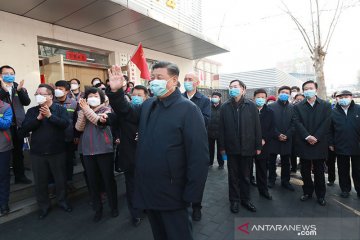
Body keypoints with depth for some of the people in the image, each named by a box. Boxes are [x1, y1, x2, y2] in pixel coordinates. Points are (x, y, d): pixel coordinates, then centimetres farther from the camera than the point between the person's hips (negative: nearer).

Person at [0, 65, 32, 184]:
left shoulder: (20, 88, 8)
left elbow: (27, 102, -3)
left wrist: (20, 90, -16)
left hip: (18, 124, 3)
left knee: (18, 152, 12)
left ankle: (20, 175, 23)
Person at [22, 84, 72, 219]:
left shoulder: (60, 109, -3)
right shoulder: (32, 111, 5)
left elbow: (65, 124, -18)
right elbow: (25, 128, -7)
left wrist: (50, 115, -25)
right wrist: (38, 118, -18)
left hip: (57, 152, -2)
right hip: (37, 153, 3)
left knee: (60, 179, 12)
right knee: (40, 181, 13)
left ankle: (62, 201, 33)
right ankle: (43, 206, 32)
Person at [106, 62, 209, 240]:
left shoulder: (188, 109, -16)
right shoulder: (147, 105, 6)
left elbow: (199, 154, -19)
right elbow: (126, 111, 21)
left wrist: (192, 194, -18)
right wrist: (116, 91, 2)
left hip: (171, 193, -6)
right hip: (148, 190, 7)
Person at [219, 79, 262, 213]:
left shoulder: (251, 106, -1)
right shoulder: (225, 107, 0)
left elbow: (257, 126, -1)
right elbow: (222, 128, -1)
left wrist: (258, 146, -2)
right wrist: (222, 146, -3)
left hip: (247, 147, 0)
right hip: (232, 148, 0)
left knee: (246, 176, 14)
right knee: (233, 176, 12)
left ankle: (245, 199, 32)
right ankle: (234, 200, 28)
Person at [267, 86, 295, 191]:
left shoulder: (292, 108, 6)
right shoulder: (271, 106, 0)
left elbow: (293, 124, 2)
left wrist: (287, 135, -10)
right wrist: (277, 135, -13)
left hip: (287, 140, 2)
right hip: (273, 139, -2)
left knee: (286, 162, 11)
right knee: (272, 161, 9)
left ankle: (285, 181, 23)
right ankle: (272, 179, 22)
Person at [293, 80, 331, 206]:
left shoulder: (326, 105, 5)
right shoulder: (298, 107, 5)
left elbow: (326, 123, -4)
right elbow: (298, 123, -4)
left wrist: (315, 138, -14)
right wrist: (307, 137, -16)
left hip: (320, 144, 0)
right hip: (304, 144, 1)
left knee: (319, 171, 9)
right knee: (305, 171, 8)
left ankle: (321, 195, 22)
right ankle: (307, 192, 23)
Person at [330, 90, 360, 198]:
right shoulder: (333, 112, -2)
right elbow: (330, 129, 1)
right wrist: (331, 143, -1)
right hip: (340, 147, 0)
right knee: (343, 170, 13)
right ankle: (345, 189, 28)